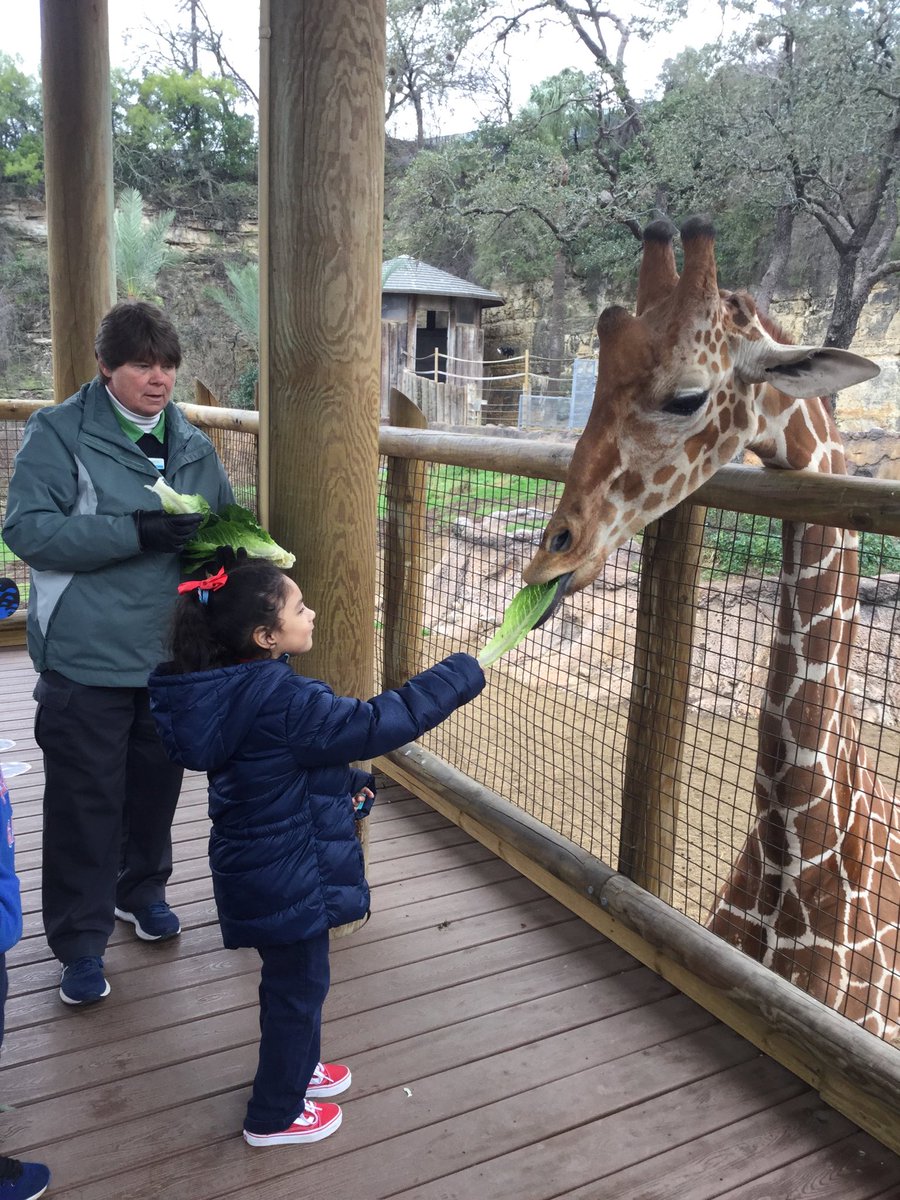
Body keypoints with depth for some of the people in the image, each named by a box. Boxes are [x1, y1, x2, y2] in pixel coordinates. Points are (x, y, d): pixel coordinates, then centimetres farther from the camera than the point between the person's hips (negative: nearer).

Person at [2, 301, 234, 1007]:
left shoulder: (191, 444, 8)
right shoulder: (60, 433, -8)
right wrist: (136, 532, -26)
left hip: (173, 652, 5)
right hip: (88, 657, -5)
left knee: (157, 783, 18)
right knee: (86, 802, 3)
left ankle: (142, 891, 42)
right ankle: (81, 944, 19)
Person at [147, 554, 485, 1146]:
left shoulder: (231, 691, -1)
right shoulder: (284, 702, -31)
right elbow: (382, 721, -30)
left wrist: (345, 783, 9)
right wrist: (464, 672, -22)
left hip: (258, 868, 9)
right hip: (288, 879, -9)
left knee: (295, 977, 27)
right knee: (298, 986, 12)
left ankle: (297, 1069, 49)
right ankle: (275, 1114, 32)